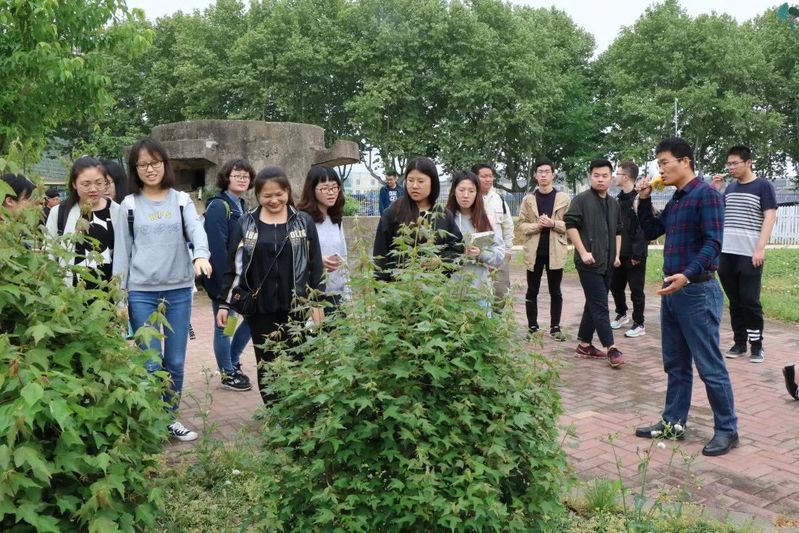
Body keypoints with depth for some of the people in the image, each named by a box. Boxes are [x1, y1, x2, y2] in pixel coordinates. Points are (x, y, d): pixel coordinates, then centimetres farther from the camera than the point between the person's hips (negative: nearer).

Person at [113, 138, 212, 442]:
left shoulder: (182, 201, 6)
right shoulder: (129, 205, 4)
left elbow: (197, 230, -11)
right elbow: (121, 251, 4)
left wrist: (201, 255, -34)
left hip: (179, 290, 1)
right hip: (141, 292, -1)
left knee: (176, 362, 9)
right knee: (151, 364, -1)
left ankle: (170, 418, 25)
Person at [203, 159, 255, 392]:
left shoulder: (241, 206, 12)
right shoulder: (218, 206, -15)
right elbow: (217, 248, -21)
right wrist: (226, 283, -23)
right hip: (223, 278, -9)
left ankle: (232, 361, 31)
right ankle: (228, 374, 19)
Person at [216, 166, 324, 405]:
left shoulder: (303, 222, 2)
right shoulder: (246, 223, 3)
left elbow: (315, 265, 3)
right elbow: (232, 266, 4)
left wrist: (316, 302, -1)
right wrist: (225, 303, 1)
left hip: (294, 306, 0)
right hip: (259, 307, 1)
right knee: (266, 363, 8)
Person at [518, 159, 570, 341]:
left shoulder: (563, 198, 2)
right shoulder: (528, 199, 6)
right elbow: (521, 224, 2)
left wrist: (553, 224, -17)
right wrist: (537, 226, -15)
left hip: (555, 251, -1)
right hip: (534, 251, 1)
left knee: (555, 292, 6)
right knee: (532, 291, 6)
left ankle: (555, 327, 14)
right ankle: (532, 327, 15)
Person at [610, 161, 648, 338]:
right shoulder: (618, 198, 12)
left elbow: (643, 228, -19)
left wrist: (637, 254, -21)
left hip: (634, 255, -8)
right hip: (619, 253, 8)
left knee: (636, 290, 2)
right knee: (615, 285, 16)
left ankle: (639, 324, 13)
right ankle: (622, 315, 36)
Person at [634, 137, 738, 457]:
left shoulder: (705, 194, -11)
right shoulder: (674, 201, 15)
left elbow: (713, 242, -19)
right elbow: (650, 232, 23)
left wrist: (688, 275, -30)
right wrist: (644, 200, 11)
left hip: (698, 291, -9)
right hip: (672, 291, 9)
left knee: (709, 367, -1)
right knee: (675, 364, 14)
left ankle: (727, 430, 11)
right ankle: (673, 422, 23)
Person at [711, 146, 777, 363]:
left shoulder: (763, 186, -1)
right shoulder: (730, 188, 15)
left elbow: (770, 217, -8)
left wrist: (760, 248, -17)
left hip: (749, 255, -5)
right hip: (726, 253, 5)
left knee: (750, 301, -3)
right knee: (735, 301, 9)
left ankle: (757, 345, 8)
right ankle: (739, 342, 16)